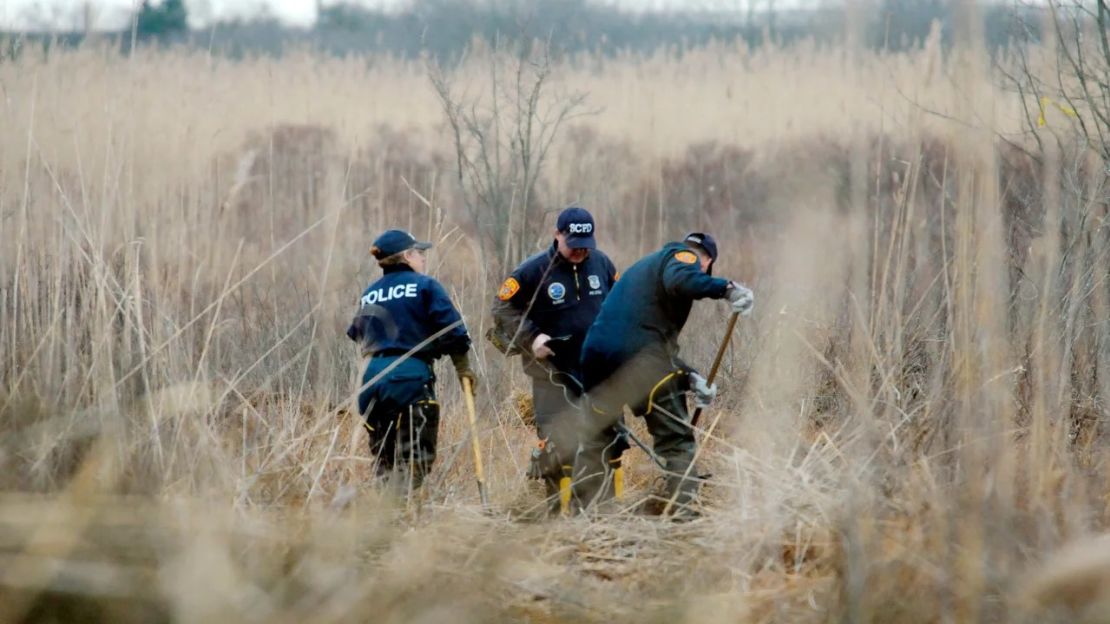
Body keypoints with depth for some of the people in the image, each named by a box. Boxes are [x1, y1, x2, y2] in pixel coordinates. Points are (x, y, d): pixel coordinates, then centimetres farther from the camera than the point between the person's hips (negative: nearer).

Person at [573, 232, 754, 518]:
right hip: (642, 360, -7)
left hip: (596, 355, 7)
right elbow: (679, 280, -21)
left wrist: (689, 377, 24)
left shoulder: (642, 267, 33)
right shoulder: (683, 255, 7)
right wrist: (727, 289, -20)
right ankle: (683, 512, -3)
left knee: (597, 440, 21)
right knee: (676, 440, 4)